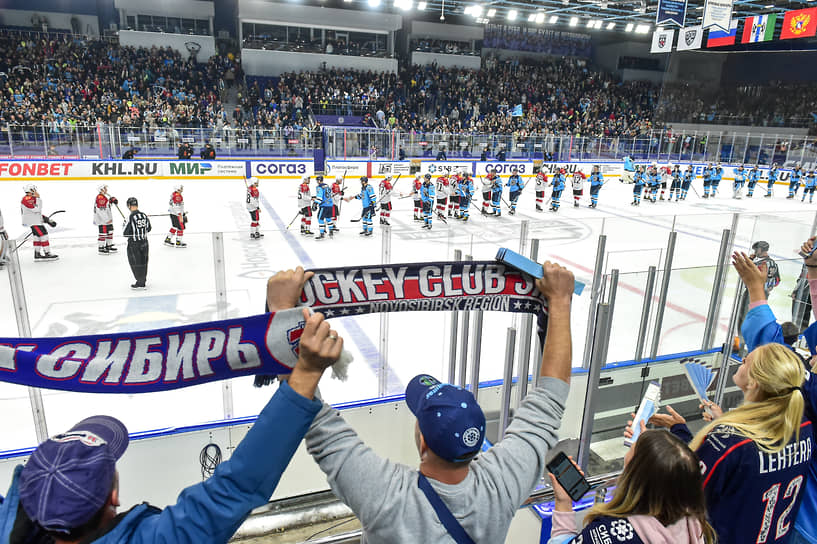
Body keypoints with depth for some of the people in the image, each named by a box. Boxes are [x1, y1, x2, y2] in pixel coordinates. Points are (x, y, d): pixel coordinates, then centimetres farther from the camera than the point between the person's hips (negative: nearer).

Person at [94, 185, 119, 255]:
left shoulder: (105, 196, 14)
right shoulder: (100, 197, -18)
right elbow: (101, 210, -24)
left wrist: (112, 200, 8)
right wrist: (107, 219, -25)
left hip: (107, 219, 11)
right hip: (102, 220, -11)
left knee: (110, 232, 17)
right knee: (103, 233, -8)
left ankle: (109, 247, 29)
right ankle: (101, 249, -2)